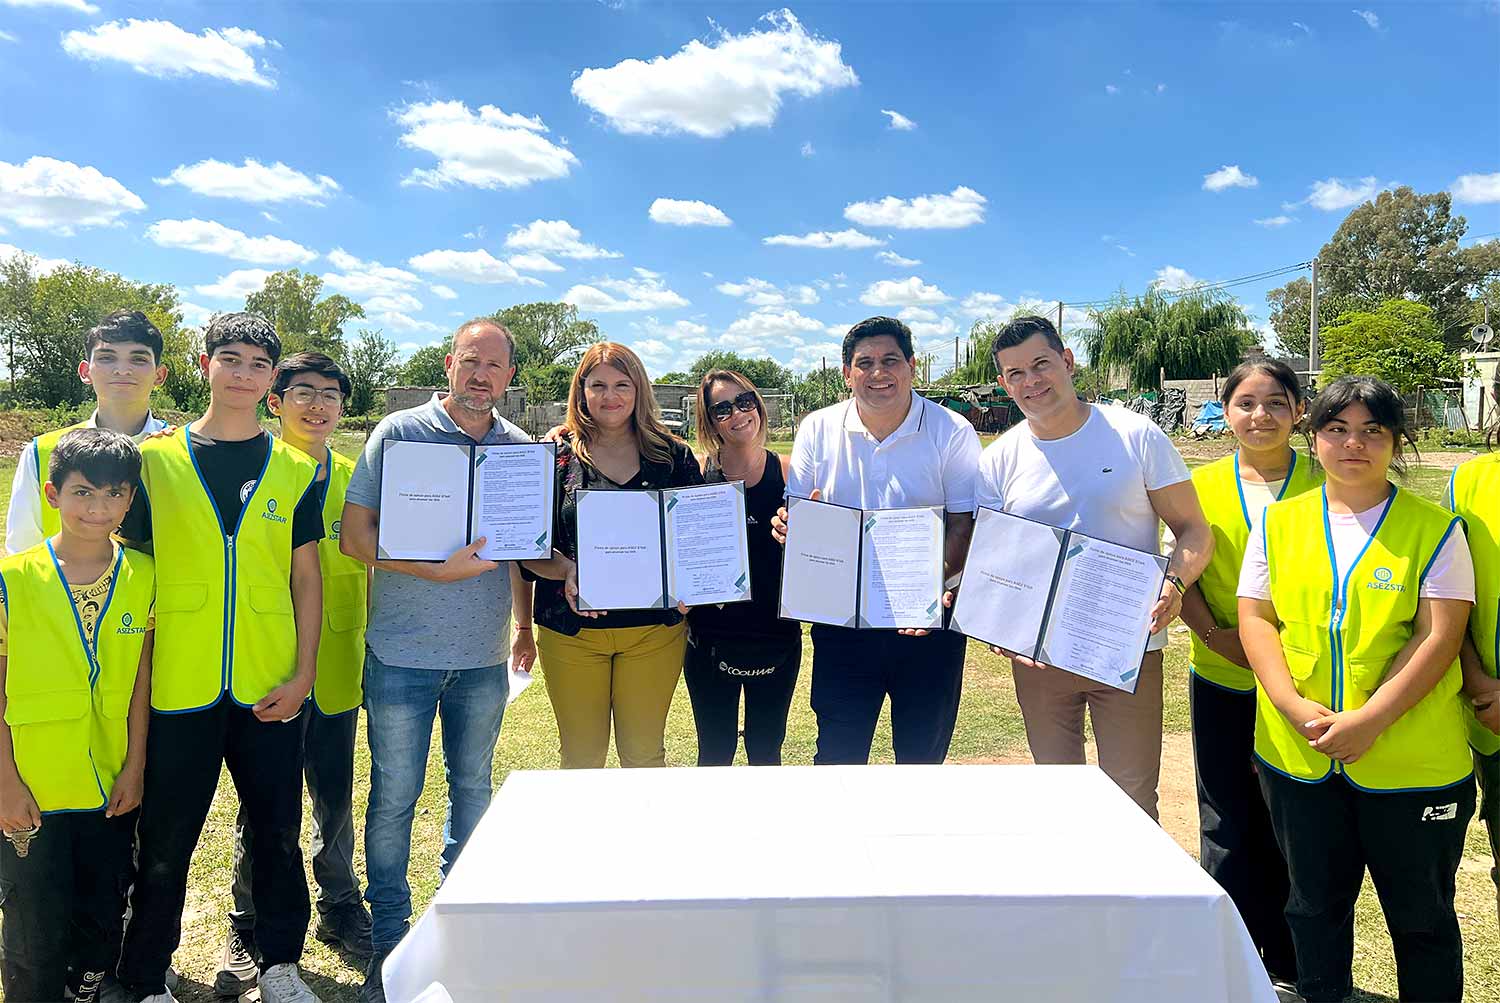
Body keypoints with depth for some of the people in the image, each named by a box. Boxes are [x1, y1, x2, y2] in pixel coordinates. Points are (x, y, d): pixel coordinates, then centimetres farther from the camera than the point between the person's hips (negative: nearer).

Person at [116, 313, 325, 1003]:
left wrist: (303, 672, -2)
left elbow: (306, 576, 6)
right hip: (178, 687, -1)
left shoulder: (295, 469, 5)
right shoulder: (154, 460, 3)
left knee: (279, 832, 10)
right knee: (165, 843, 9)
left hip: (269, 688, 1)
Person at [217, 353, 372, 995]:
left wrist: (371, 653, 9)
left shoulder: (356, 478, 7)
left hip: (336, 670, 3)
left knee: (335, 801, 14)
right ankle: (247, 930, 27)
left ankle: (340, 911, 33)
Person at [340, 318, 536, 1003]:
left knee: (473, 786, 15)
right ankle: (389, 936, 23)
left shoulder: (522, 449, 5)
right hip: (403, 653, -3)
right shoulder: (398, 433, -5)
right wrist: (439, 569, -18)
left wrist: (525, 627, 15)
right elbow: (354, 537, -9)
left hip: (484, 657, 3)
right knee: (393, 794, 6)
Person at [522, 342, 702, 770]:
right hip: (572, 629, -1)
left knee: (645, 756, 12)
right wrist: (566, 571, -21)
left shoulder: (673, 455, 5)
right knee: (580, 758, 10)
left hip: (655, 628, 1)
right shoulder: (557, 455, 0)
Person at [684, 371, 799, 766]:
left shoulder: (788, 472, -2)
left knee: (766, 751, 16)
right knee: (714, 753, 12)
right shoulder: (697, 473, -5)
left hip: (776, 637, 1)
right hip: (711, 638, -1)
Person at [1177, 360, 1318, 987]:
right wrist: (1215, 635, -9)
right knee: (1228, 824, 10)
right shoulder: (1203, 485, 4)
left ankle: (1290, 967, 24)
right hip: (1221, 681, 2)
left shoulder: (1321, 484, 0)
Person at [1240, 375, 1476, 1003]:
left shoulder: (1434, 529, -3)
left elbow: (1439, 636, -10)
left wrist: (1367, 721, -19)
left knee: (1421, 914, 13)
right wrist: (1294, 706, -13)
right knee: (1315, 904, 18)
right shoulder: (1279, 523, 5)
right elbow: (1255, 618, 2)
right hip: (1298, 756, 3)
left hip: (1412, 762, -2)